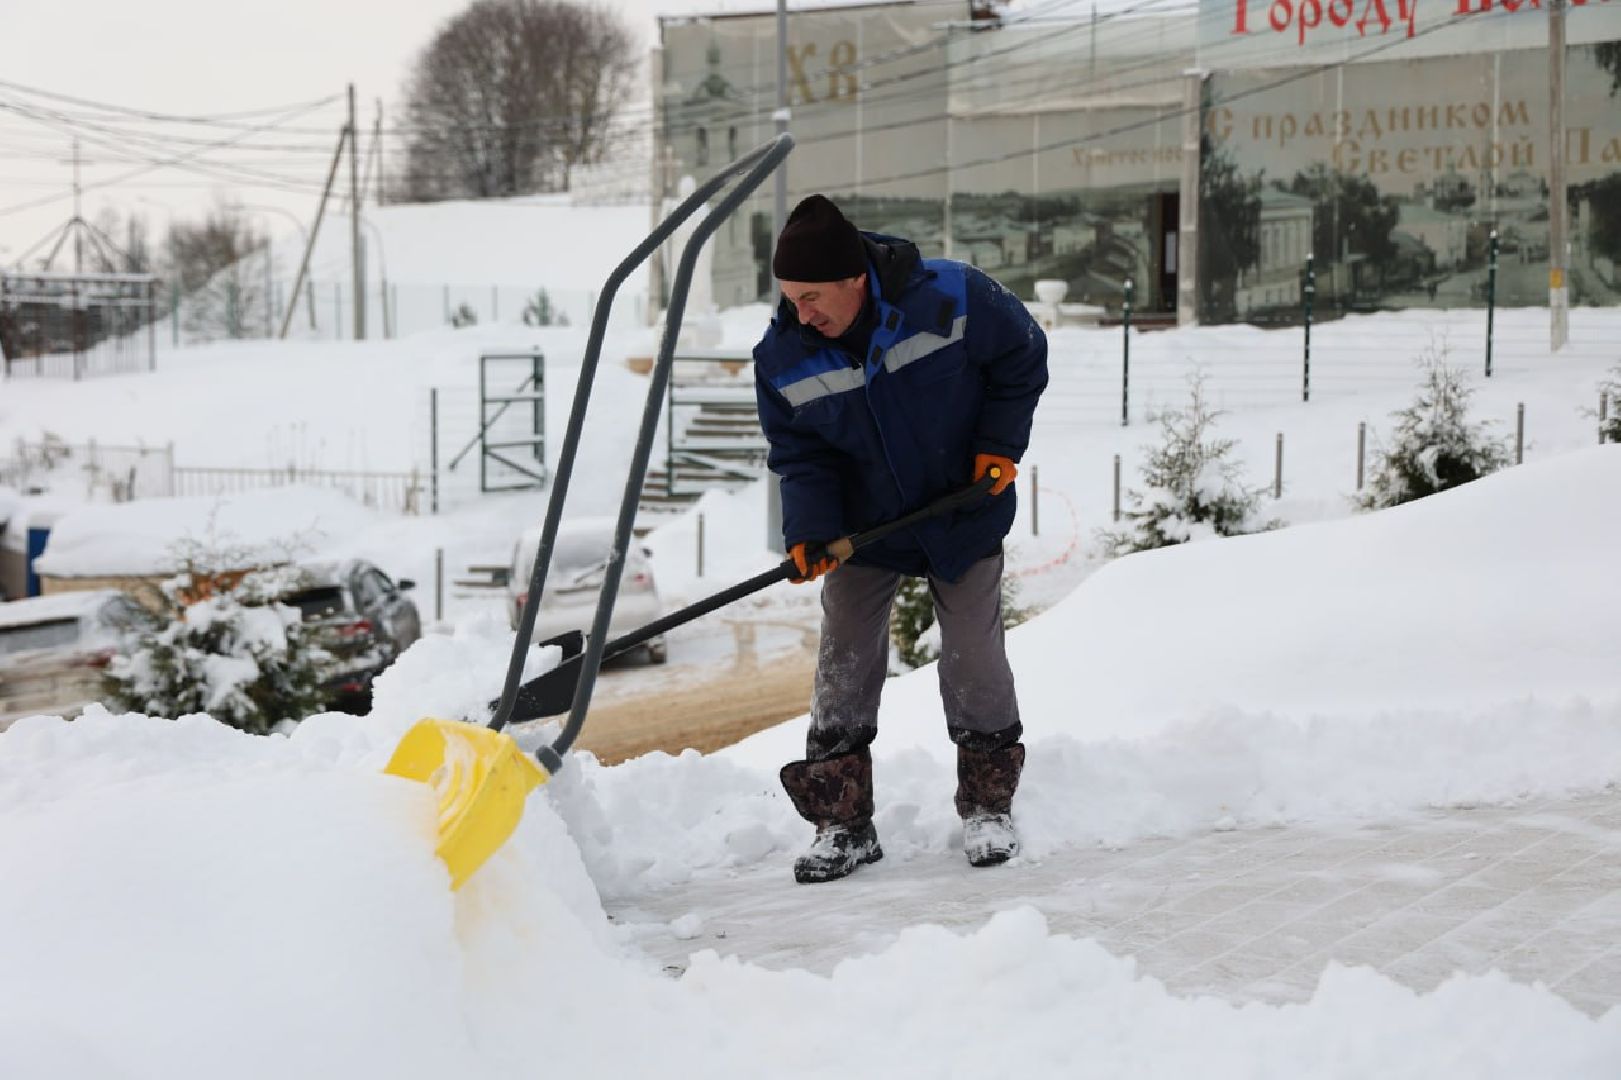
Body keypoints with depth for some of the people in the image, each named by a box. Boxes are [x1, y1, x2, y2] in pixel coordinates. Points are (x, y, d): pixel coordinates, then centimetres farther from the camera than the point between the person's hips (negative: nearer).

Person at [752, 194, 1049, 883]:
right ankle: (843, 823, 7)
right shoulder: (782, 358, -16)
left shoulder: (954, 299, -24)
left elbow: (1022, 357, -7)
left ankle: (988, 805, 21)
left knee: (974, 658, 4)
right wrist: (811, 531, -23)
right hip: (860, 527, 2)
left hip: (965, 512, -2)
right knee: (844, 664, -1)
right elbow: (798, 454, -8)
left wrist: (1000, 443, -10)